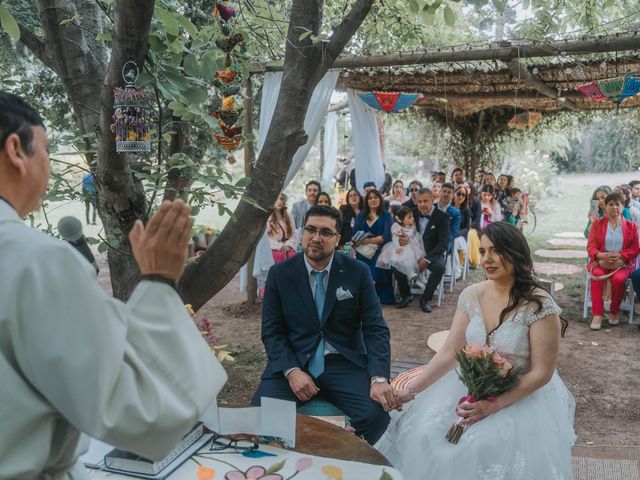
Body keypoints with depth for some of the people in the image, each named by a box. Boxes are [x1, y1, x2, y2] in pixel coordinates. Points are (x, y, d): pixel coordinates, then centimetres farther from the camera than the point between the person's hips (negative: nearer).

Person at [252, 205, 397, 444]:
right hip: (292, 362, 0)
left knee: (376, 414, -26)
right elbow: (272, 331, 1)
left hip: (344, 364, 0)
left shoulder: (358, 272, 1)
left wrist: (379, 378, -17)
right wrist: (291, 371, -16)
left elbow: (375, 328, -2)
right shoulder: (279, 274, 2)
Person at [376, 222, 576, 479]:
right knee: (425, 433, -13)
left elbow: (541, 373, -15)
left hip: (523, 396, -4)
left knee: (482, 446, -25)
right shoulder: (471, 296, -4)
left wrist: (494, 405, -24)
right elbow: (448, 354, -3)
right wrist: (409, 390, -12)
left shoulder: (539, 305, -17)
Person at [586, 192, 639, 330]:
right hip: (600, 261, 0)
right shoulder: (597, 223, 9)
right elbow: (591, 247, 1)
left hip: (622, 263, 0)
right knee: (597, 275, -34)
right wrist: (602, 255, -20)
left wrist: (619, 256, -17)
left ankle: (614, 311, -8)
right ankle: (597, 314, -30)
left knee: (618, 278, -33)